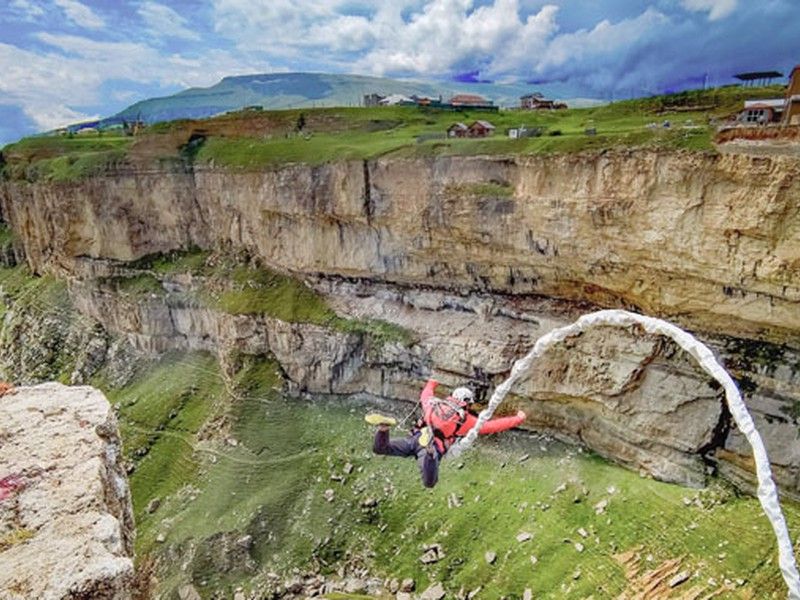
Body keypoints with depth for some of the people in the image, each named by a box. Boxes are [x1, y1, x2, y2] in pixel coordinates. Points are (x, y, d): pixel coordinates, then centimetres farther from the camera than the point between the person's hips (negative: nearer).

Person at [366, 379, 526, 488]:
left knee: (379, 448, 9)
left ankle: (384, 427, -23)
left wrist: (432, 382, 69)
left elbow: (425, 394, 47)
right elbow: (491, 426, 16)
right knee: (429, 482, -20)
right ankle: (429, 450, -45)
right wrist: (517, 419, 27)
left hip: (413, 438, 4)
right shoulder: (466, 419, 14)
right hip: (435, 446, -4)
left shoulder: (435, 403, 24)